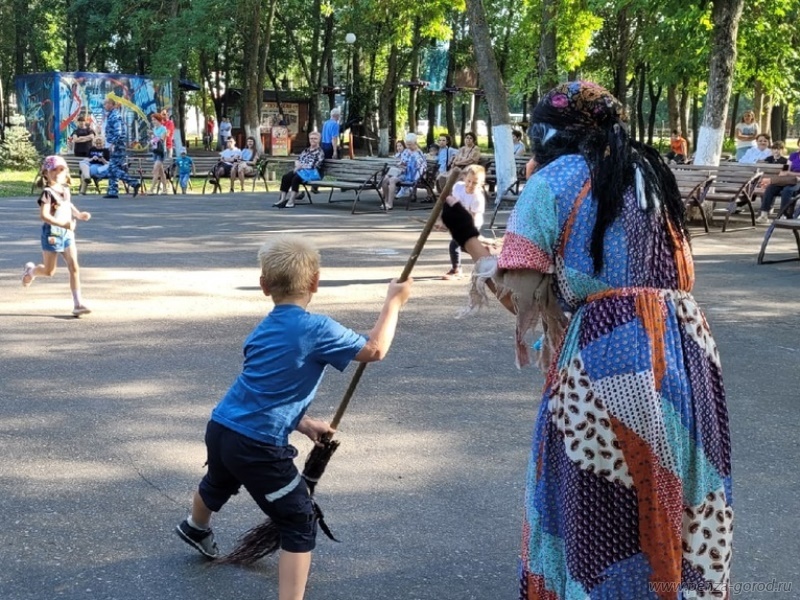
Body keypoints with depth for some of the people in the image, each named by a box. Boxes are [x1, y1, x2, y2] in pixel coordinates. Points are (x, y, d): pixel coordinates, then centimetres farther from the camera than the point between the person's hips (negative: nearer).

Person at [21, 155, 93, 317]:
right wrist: (64, 224, -33)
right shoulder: (47, 193, -16)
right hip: (52, 234, -6)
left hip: (67, 234, 6)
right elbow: (44, 215, -25)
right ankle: (30, 270, 44)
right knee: (49, 271, 9)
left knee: (74, 268, -4)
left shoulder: (65, 189, 6)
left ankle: (78, 304, -4)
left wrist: (79, 215, 6)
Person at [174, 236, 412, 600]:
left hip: (220, 429, 9)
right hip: (257, 447, -9)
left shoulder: (263, 331, 11)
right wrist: (393, 302, -1)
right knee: (299, 526, 3)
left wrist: (304, 424, 16)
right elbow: (374, 350, -13)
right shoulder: (316, 329, -15)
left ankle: (196, 528, 70)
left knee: (217, 485, 40)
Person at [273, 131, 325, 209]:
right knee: (285, 177, -20)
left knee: (296, 178, -35)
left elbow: (315, 165, -9)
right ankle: (282, 199, -24)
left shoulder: (320, 152, 3)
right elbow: (298, 159, 19)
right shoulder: (306, 150, 25)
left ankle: (291, 201, -38)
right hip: (301, 170, 7)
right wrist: (297, 165, -5)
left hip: (311, 172, -7)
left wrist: (301, 166, -14)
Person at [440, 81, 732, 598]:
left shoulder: (553, 180, 0)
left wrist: (467, 238, 11)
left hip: (606, 358, -6)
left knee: (598, 517, 8)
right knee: (661, 502, 18)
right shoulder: (650, 172, 18)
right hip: (685, 347, 6)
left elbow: (522, 295, -4)